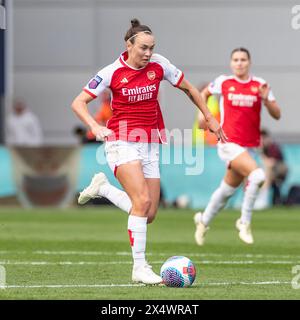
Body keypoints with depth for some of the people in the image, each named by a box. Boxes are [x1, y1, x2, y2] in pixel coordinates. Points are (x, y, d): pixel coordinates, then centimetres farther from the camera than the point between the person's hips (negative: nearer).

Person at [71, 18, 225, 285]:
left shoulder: (159, 65, -1)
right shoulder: (112, 72, -9)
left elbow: (188, 88, 13)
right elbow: (78, 103, -8)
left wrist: (209, 118, 13)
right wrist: (94, 126, -26)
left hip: (150, 144, 5)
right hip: (122, 141, -5)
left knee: (149, 215, 1)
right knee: (142, 201, -21)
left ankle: (102, 187, 25)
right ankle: (139, 267, -13)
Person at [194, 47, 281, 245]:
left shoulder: (259, 85, 2)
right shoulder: (223, 82, -1)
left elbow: (277, 115, 1)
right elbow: (204, 94, 20)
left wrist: (266, 99, -16)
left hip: (249, 146, 4)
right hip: (229, 143, -4)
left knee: (228, 189, 16)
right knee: (257, 175, -27)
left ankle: (203, 220, 40)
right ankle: (245, 222, -12)